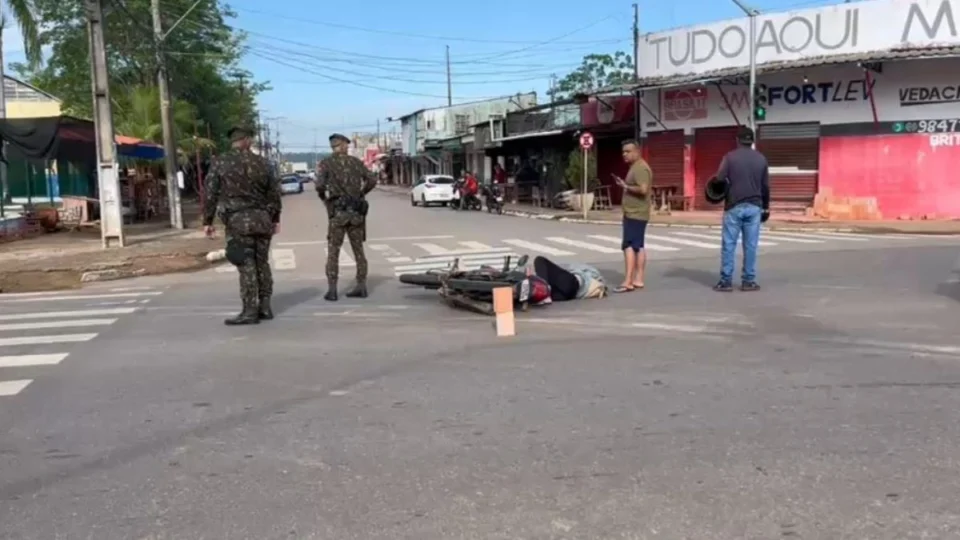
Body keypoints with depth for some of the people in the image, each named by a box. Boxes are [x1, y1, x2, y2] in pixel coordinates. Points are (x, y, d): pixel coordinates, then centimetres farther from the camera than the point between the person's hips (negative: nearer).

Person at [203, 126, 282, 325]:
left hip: (238, 221, -3)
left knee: (246, 266, -5)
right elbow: (274, 194, 11)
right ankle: (265, 307, 16)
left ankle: (250, 311, -5)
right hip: (261, 219, 4)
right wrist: (275, 219, 21)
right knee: (262, 264, 12)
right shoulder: (263, 163, 7)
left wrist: (207, 221, 1)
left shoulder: (219, 163, -2)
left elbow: (210, 194, -5)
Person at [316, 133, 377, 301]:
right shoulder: (355, 161, 8)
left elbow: (319, 185, -14)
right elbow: (372, 180, 4)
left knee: (333, 251, 2)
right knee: (358, 249, 12)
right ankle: (361, 287, 13)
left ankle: (332, 290, -3)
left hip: (338, 212, -3)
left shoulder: (327, 163, -2)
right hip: (356, 211, 3)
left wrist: (324, 196, 5)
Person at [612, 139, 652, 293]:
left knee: (628, 246, -13)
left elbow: (643, 189, -27)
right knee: (638, 247, 11)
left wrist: (626, 187, -14)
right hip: (634, 213, 11)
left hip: (635, 214, -11)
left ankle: (628, 282, -15)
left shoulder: (640, 168, -16)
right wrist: (624, 184, 9)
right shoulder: (635, 167, 18)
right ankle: (638, 280, 14)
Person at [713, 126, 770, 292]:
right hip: (754, 207, 3)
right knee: (750, 246, 5)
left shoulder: (730, 157, -3)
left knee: (728, 245, 1)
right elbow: (766, 186, 10)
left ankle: (726, 281, 1)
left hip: (734, 207, -3)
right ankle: (749, 281, 6)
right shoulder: (761, 159, 7)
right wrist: (766, 207, 20)